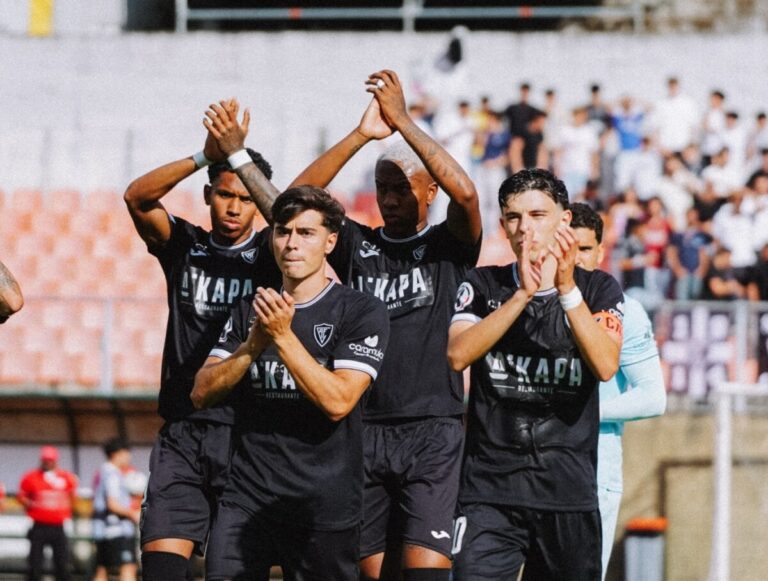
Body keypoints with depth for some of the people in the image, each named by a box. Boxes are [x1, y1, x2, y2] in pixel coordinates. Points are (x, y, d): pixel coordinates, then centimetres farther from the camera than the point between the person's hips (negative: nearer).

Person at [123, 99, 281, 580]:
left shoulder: (269, 255, 3)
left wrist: (239, 155, -24)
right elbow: (137, 197, -8)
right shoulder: (184, 246, 9)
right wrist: (205, 156, -21)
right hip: (183, 435, 2)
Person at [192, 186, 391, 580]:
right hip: (247, 494, 3)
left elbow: (337, 401, -14)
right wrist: (253, 345, -10)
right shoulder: (250, 312, 14)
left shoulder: (362, 312, -2)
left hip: (324, 502, -3)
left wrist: (283, 337, -19)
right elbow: (202, 393, 6)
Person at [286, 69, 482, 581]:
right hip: (365, 431, 4)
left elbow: (465, 193, -16)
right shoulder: (358, 246, 13)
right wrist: (361, 135, -12)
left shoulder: (448, 247, 5)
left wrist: (404, 123, -17)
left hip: (432, 432, -4)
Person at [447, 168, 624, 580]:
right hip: (488, 492, -1)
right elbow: (457, 355, -11)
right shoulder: (483, 286, 7)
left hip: (569, 494, 1)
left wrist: (566, 287, -21)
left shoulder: (598, 288, 5)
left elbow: (606, 365, -12)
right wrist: (523, 293, -19)